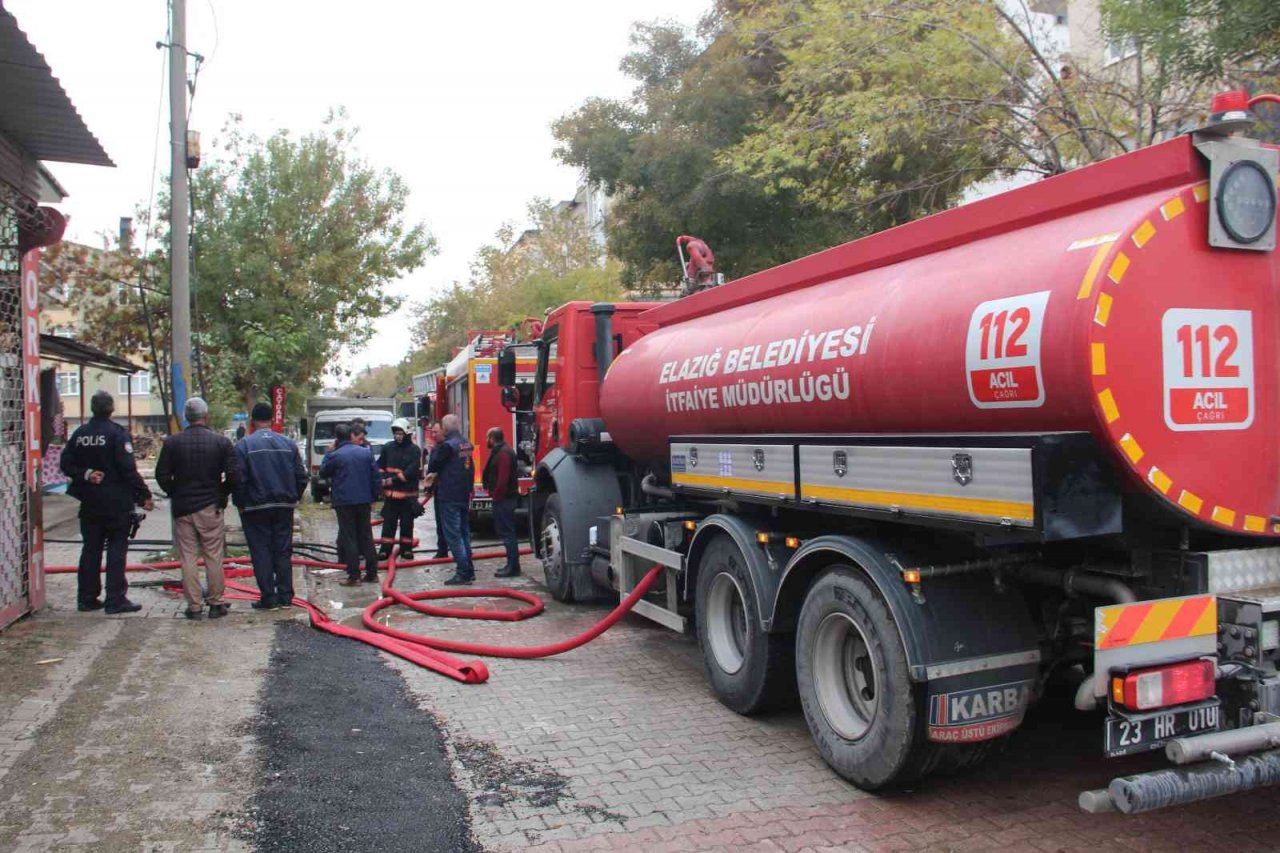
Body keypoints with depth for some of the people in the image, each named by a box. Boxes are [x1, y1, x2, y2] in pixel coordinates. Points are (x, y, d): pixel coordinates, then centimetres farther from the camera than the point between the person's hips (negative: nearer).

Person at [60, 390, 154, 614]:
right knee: (116, 549, 0)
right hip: (116, 503, -6)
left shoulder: (79, 434, 6)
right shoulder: (117, 433, -13)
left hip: (90, 503, 6)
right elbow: (128, 469, -17)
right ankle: (116, 599, 0)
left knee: (90, 549, 13)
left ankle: (87, 598, 18)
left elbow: (65, 464, 4)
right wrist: (144, 495, -12)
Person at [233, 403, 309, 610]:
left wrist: (240, 503, 2)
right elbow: (301, 476, 5)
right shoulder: (288, 443, 4)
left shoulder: (244, 445, -8)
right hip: (284, 507, 3)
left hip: (256, 508, -3)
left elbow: (238, 479, -11)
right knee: (283, 552, 9)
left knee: (261, 553, 3)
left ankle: (268, 599, 3)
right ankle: (285, 597, 11)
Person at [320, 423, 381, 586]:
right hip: (364, 501, 4)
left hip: (344, 502, -4)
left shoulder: (335, 456, -9)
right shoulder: (366, 452, 4)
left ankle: (354, 576, -1)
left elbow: (323, 472, 8)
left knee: (349, 538, 0)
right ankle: (372, 573, 13)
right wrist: (373, 497, 13)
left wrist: (329, 452, 10)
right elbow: (376, 477, 5)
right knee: (366, 536, 11)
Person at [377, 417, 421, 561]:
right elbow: (380, 467, 12)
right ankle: (385, 550, 10)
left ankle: (406, 549, 16)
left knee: (407, 524, 6)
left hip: (408, 494, -3)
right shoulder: (387, 448, 7)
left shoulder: (414, 450, -5)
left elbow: (411, 472, -14)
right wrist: (383, 479, -7)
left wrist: (393, 480, -17)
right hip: (390, 493, 3)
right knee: (388, 523, 4)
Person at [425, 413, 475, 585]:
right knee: (464, 533, 15)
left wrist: (430, 472, 20)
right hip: (465, 495, 8)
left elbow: (435, 463, -6)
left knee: (453, 535, -6)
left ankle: (463, 573, -8)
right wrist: (436, 474, 25)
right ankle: (469, 571, 20)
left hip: (449, 497, -8)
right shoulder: (467, 444, 10)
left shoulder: (448, 445, -16)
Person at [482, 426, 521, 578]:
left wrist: (496, 496, -18)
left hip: (504, 498, -11)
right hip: (503, 498, 11)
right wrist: (495, 495, 16)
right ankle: (512, 564, 20)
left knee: (506, 532, -8)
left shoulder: (504, 453, -17)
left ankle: (513, 566, -6)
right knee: (506, 531, 14)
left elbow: (503, 479, -24)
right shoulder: (500, 451, 17)